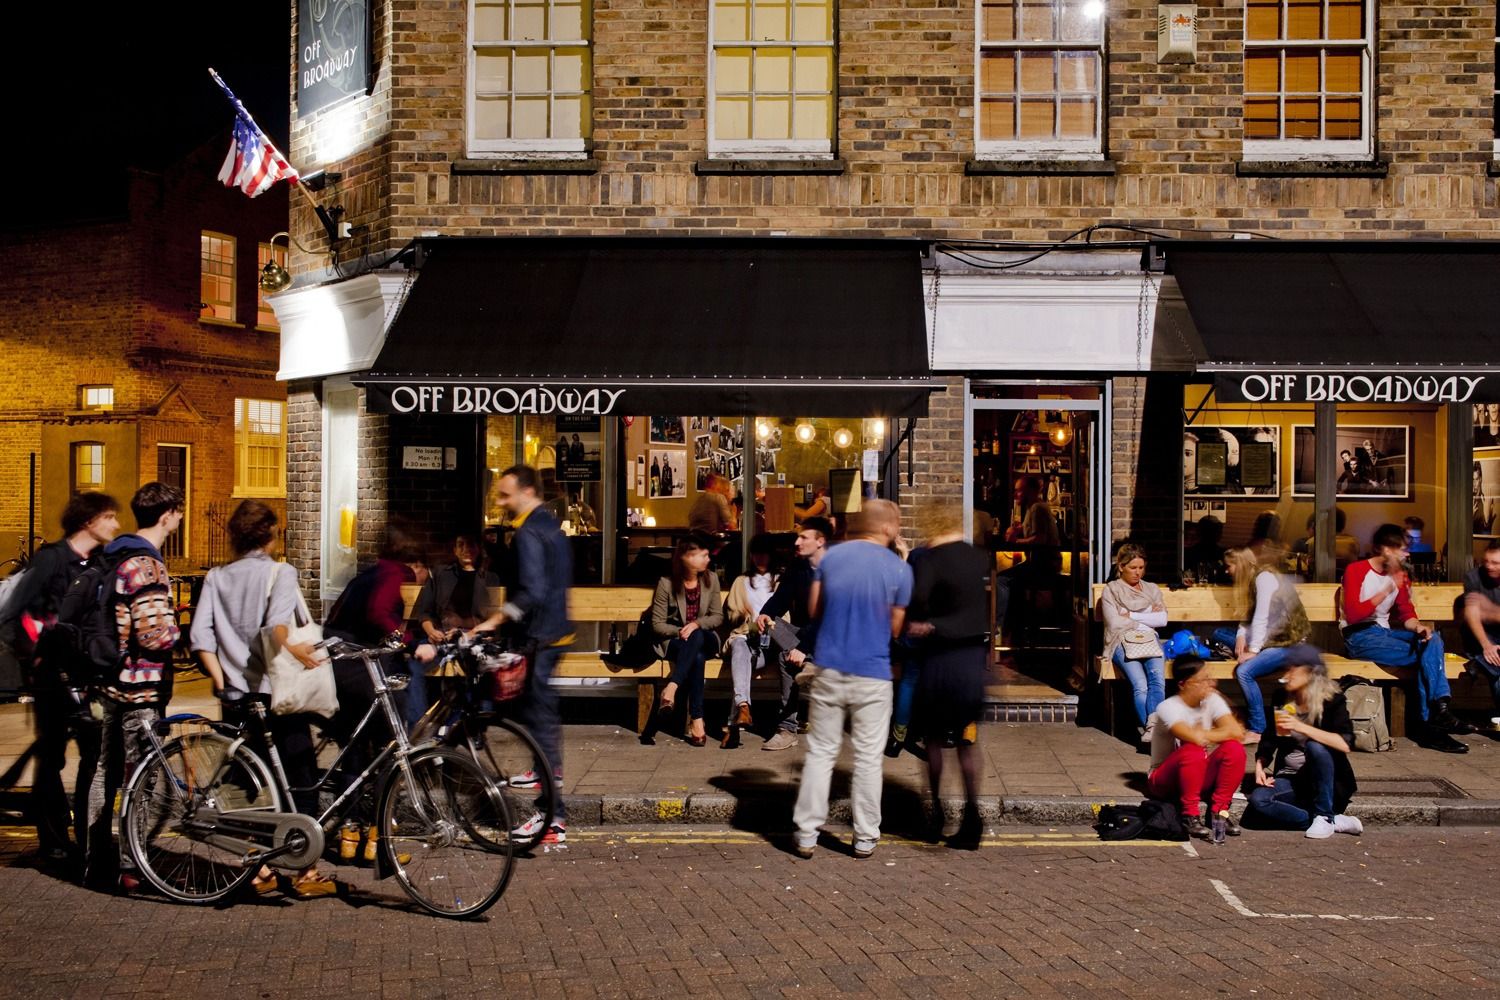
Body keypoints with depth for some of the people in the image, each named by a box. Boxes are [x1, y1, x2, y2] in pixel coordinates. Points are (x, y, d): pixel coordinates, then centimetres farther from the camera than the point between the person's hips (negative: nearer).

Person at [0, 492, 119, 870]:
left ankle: (89, 832, 14)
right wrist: (33, 654, -10)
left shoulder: (101, 562, 8)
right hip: (54, 672, -5)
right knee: (51, 757, 4)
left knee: (97, 752, 2)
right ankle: (53, 839, 15)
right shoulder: (50, 558, -8)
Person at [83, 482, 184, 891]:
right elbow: (155, 636, -25)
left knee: (105, 773, 16)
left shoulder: (114, 555, 10)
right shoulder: (147, 565, -20)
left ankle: (95, 864, 26)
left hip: (110, 684, 10)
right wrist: (178, 627, -7)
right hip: (140, 688, -9)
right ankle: (125, 869, 8)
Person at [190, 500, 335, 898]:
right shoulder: (280, 572, -6)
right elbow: (277, 622, -25)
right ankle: (307, 872, 6)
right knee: (301, 782, 4)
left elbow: (200, 636, 0)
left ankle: (258, 869, 17)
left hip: (237, 696, 5)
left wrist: (222, 682, 0)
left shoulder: (216, 577, 7)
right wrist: (294, 649, -31)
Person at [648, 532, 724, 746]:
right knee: (697, 658, -37)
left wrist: (697, 624, -16)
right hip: (674, 641, -2)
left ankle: (671, 688, -44)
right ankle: (696, 719, -40)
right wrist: (680, 631, -20)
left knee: (696, 638, -37)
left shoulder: (711, 579, 3)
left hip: (705, 639, 2)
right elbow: (657, 624, -4)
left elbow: (718, 617, 3)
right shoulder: (667, 583, -6)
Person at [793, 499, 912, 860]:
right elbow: (895, 629, 1)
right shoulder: (899, 569, -6)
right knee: (868, 758, 8)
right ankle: (865, 838, 16)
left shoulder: (831, 556, 1)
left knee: (820, 753, 11)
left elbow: (814, 610, 8)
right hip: (872, 675, -2)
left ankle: (807, 834, 13)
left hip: (828, 670, 2)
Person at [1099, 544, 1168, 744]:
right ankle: (1152, 727, -37)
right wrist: (1146, 621, 6)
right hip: (1122, 641, -2)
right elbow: (1114, 623, 0)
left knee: (1158, 679, -31)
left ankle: (1151, 727, -45)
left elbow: (1162, 619, 9)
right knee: (1140, 685, -31)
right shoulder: (1111, 589, 13)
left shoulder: (1152, 589, 25)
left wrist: (1131, 616, 2)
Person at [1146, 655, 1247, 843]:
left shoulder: (1212, 700, -6)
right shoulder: (1168, 707, -23)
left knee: (1234, 749, -22)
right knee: (1193, 751, -36)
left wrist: (1203, 734, -21)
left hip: (1199, 776, 5)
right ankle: (1190, 817, -18)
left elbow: (1237, 732, -20)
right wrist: (1222, 732, -19)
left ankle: (1219, 811, -8)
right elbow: (1196, 738, -38)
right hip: (1164, 781, -5)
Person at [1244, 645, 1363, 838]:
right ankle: (1336, 822, -19)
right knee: (1258, 799, -27)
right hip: (1290, 779, 4)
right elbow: (1268, 740, 12)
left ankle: (1325, 817, -20)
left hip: (1327, 783, -4)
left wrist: (1301, 727, -31)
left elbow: (1345, 744, -25)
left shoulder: (1331, 700, -9)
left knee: (1315, 747, -34)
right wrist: (1259, 766, -7)